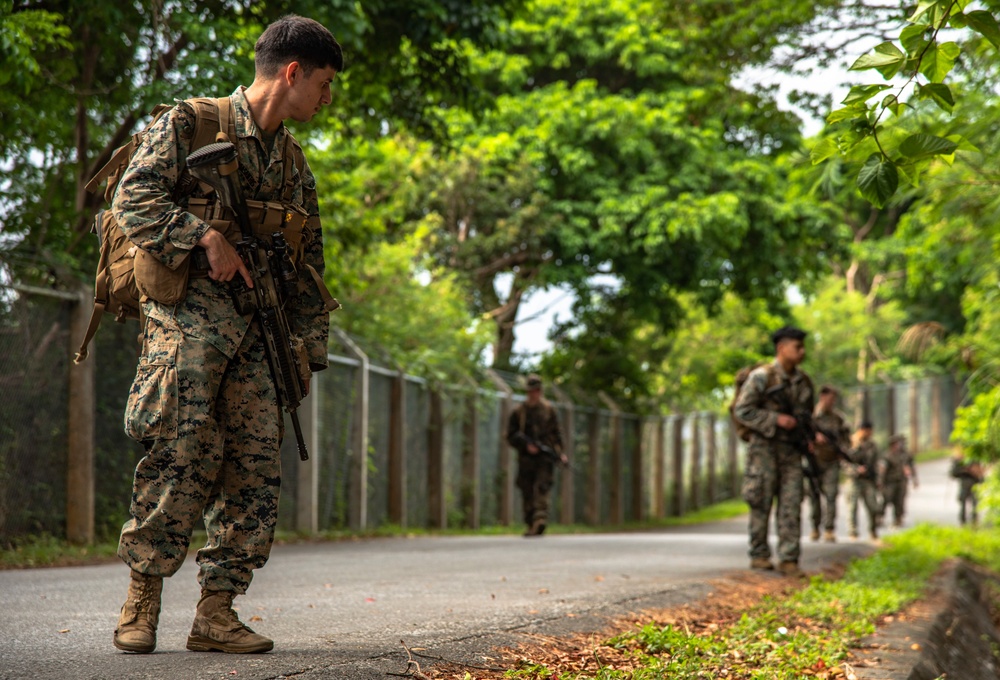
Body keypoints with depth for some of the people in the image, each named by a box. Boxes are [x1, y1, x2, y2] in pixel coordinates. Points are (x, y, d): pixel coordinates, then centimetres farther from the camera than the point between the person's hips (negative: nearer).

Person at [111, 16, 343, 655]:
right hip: (188, 310, -6)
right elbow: (134, 198, -10)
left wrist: (309, 348, 17)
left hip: (254, 326, 6)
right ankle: (143, 592, -3)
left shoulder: (294, 165, 21)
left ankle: (217, 612, 1)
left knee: (257, 465, -3)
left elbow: (308, 263, 24)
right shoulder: (192, 122, 2)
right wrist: (208, 236, -19)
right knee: (183, 450, -16)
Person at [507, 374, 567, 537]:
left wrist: (559, 452, 1)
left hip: (545, 458, -1)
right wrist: (526, 445, -9)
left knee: (541, 489, -17)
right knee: (527, 493, 3)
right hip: (526, 457, 1)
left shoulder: (548, 409, 9)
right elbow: (511, 436, 5)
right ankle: (531, 525, 12)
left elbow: (556, 433, 12)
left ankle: (540, 520, -30)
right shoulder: (519, 412, 5)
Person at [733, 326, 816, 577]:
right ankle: (759, 555, 12)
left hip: (791, 452, 5)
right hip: (765, 448, -5)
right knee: (761, 504, 1)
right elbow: (742, 411, -12)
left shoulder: (804, 381, 10)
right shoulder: (761, 377, -9)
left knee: (791, 505, -2)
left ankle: (788, 560, -1)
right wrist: (776, 419, -18)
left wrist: (807, 436, 7)